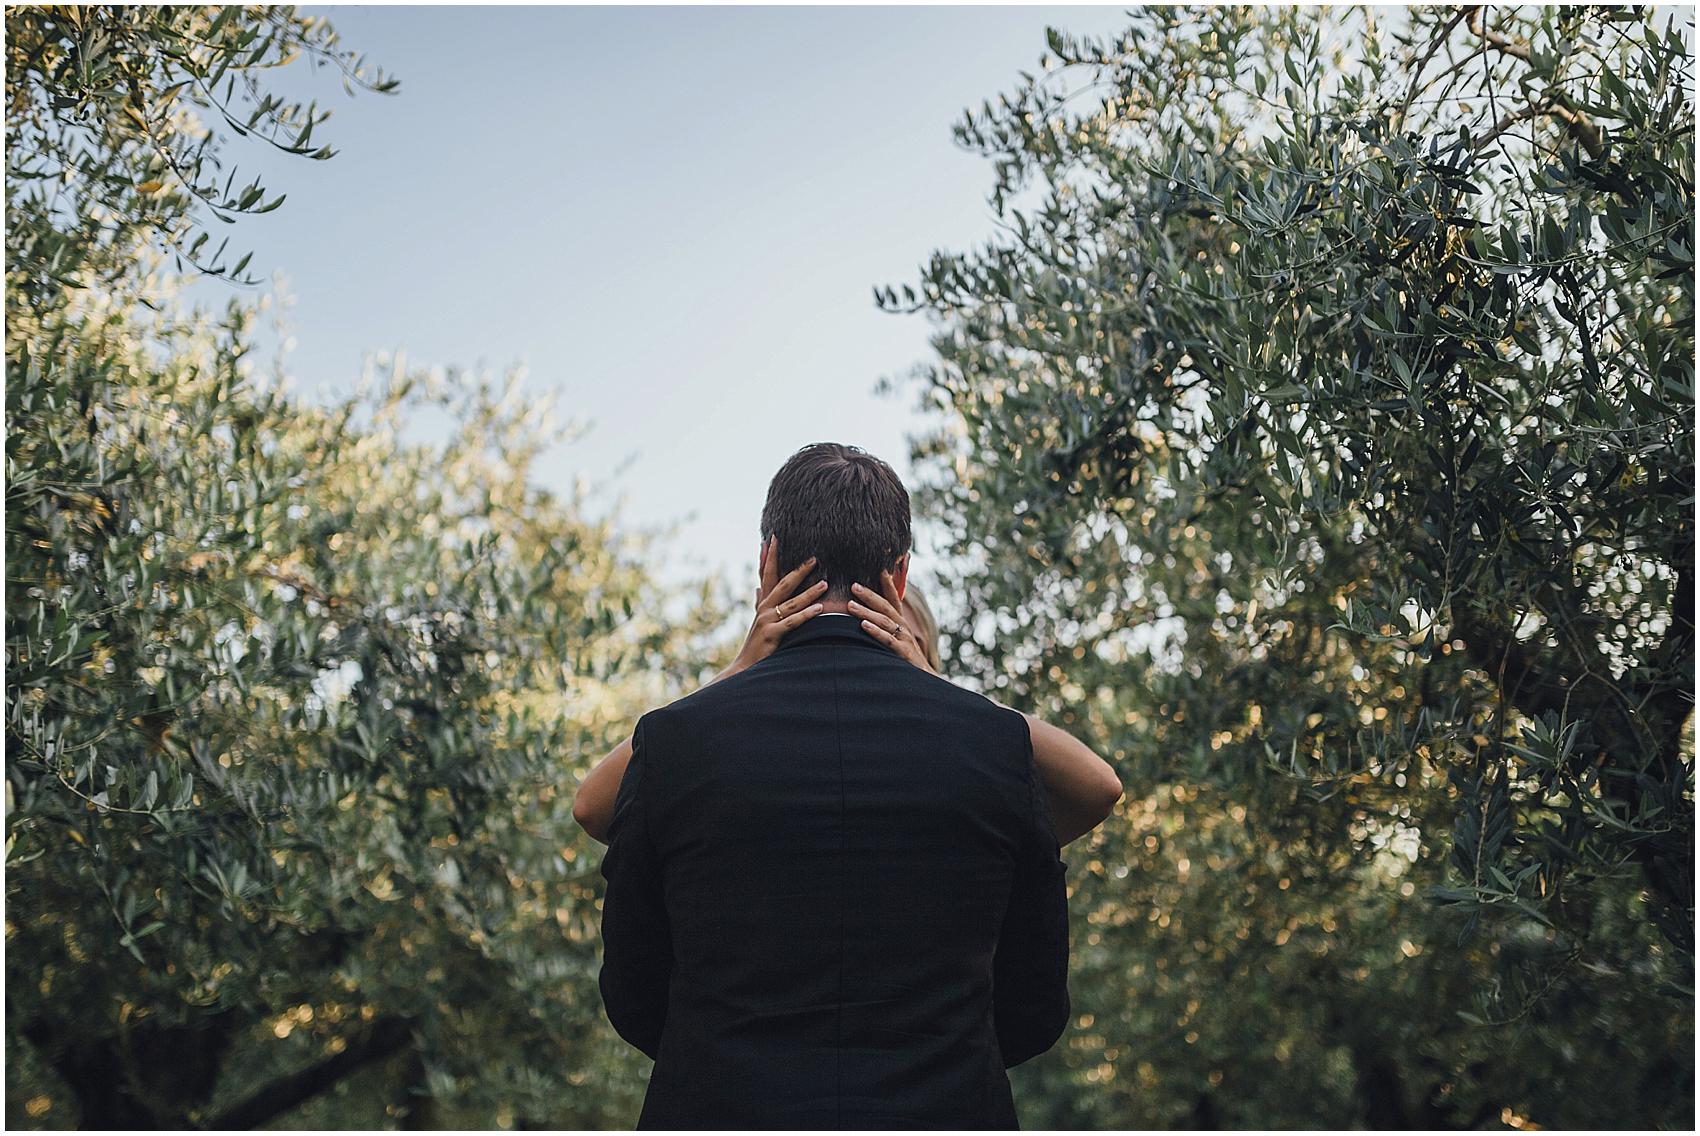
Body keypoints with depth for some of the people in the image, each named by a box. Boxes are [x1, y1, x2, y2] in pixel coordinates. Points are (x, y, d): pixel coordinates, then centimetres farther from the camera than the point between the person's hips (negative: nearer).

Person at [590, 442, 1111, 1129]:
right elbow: (1035, 1016, 8)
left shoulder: (674, 740, -3)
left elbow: (633, 1005, 7)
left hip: (724, 1111, 0)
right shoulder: (998, 741, -1)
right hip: (946, 1112, 1)